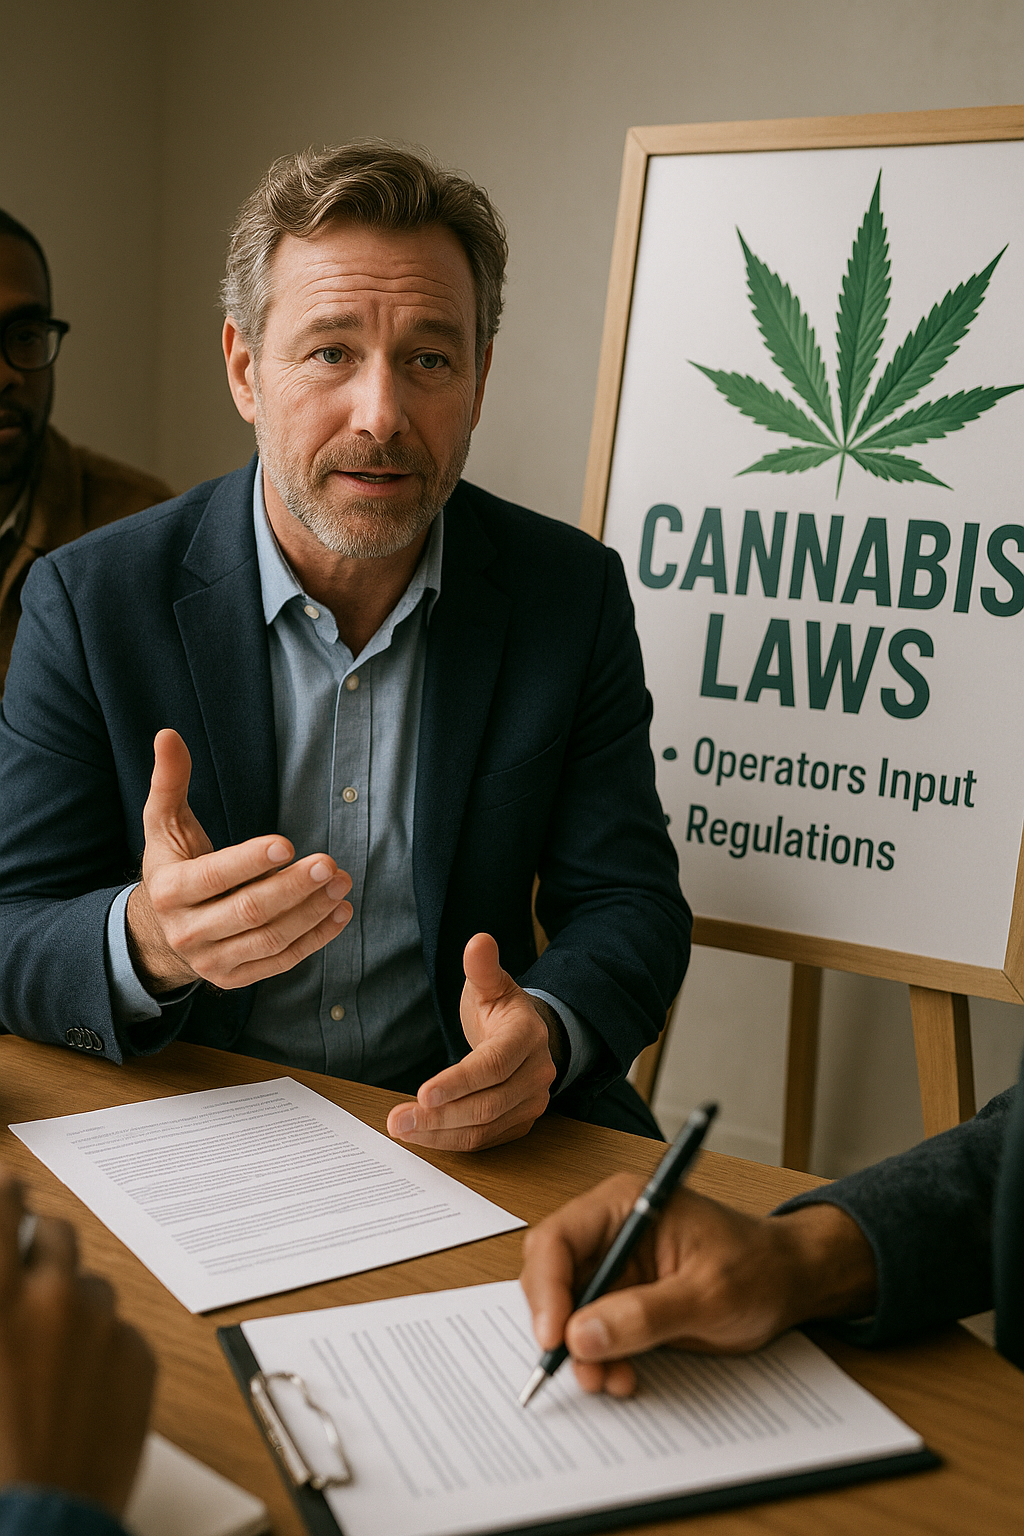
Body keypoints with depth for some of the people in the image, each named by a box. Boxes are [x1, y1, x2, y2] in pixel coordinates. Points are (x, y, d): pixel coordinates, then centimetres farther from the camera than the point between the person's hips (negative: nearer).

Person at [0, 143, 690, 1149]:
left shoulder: (573, 593, -2)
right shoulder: (88, 600, -7)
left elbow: (628, 902, 0)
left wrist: (545, 1031, -23)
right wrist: (148, 942, -30)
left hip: (475, 1137, 2)